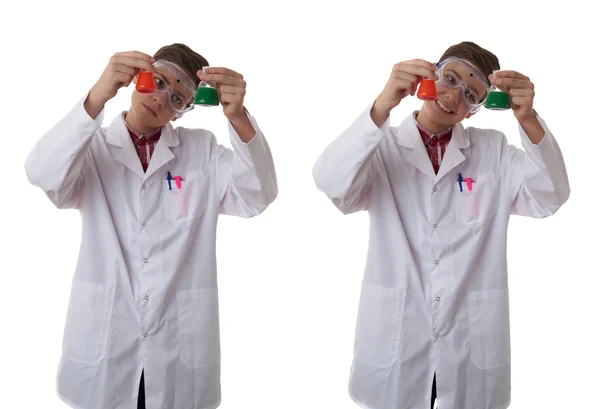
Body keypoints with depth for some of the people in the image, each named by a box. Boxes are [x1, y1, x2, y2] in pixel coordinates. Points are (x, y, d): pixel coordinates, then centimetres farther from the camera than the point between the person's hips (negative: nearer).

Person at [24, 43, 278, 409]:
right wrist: (98, 97, -30)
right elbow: (44, 175, -17)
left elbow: (257, 197, -10)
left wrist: (238, 116, -27)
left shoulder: (203, 150, 6)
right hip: (101, 348, 0)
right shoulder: (92, 147, 4)